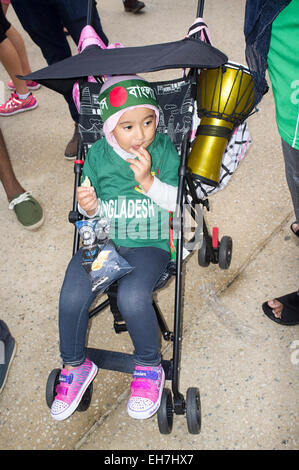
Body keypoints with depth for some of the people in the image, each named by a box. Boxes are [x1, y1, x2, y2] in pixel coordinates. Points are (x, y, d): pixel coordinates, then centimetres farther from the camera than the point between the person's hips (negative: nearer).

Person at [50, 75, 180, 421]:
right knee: (72, 298, -18)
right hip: (102, 239, 3)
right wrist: (88, 207, -11)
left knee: (132, 297, -31)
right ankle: (74, 366, 12)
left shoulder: (164, 150, -2)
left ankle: (149, 368, 0)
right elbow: (92, 207, 13)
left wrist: (148, 180, -19)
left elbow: (180, 202, -5)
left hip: (149, 243, -2)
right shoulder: (98, 154, 3)